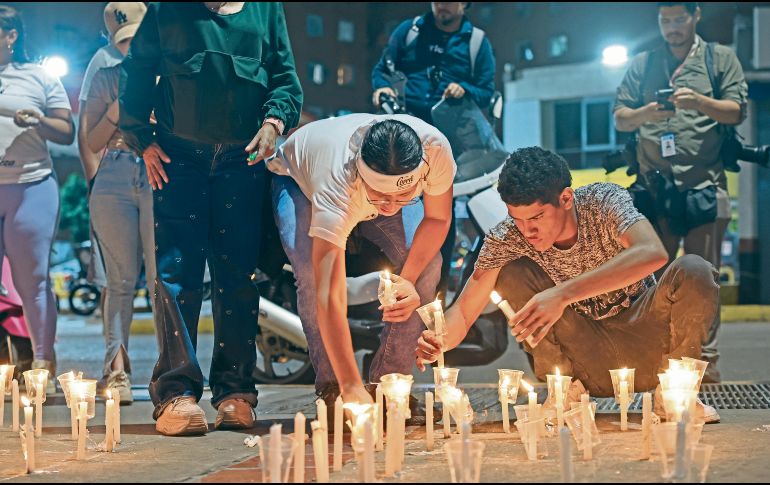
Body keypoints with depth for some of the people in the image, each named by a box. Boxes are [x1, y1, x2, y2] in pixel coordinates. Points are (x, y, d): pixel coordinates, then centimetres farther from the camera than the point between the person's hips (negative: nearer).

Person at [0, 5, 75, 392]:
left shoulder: (40, 79, 8)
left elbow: (67, 133, 6)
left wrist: (38, 121, -12)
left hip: (31, 188, -2)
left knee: (32, 281, 0)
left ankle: (44, 364, 5)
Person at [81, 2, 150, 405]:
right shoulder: (106, 79, 14)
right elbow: (93, 142, 9)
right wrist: (120, 106, -5)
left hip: (160, 179, -1)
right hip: (114, 184, 1)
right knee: (121, 280, 0)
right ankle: (116, 368, 2)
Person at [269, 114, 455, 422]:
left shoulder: (436, 149, -39)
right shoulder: (339, 183, -48)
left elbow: (438, 218, -16)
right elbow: (329, 296, -51)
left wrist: (408, 280, -31)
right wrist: (352, 388, -56)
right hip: (298, 179, -3)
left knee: (427, 265, -19)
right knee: (311, 270, -31)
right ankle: (331, 389, -13)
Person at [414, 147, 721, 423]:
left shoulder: (604, 200, -20)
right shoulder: (506, 239, -13)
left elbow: (653, 253, -40)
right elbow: (463, 312, -11)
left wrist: (563, 294, -48)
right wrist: (437, 342, -35)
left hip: (642, 344, -1)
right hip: (584, 360, 2)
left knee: (694, 270, -29)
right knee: (511, 274, -19)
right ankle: (566, 388, -10)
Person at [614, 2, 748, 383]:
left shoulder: (721, 59, 11)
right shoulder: (642, 64, 16)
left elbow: (737, 111, 2)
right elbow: (619, 119, 12)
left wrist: (699, 102, -16)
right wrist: (643, 114, -10)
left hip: (705, 187, -2)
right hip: (655, 189, 2)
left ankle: (705, 363, 0)